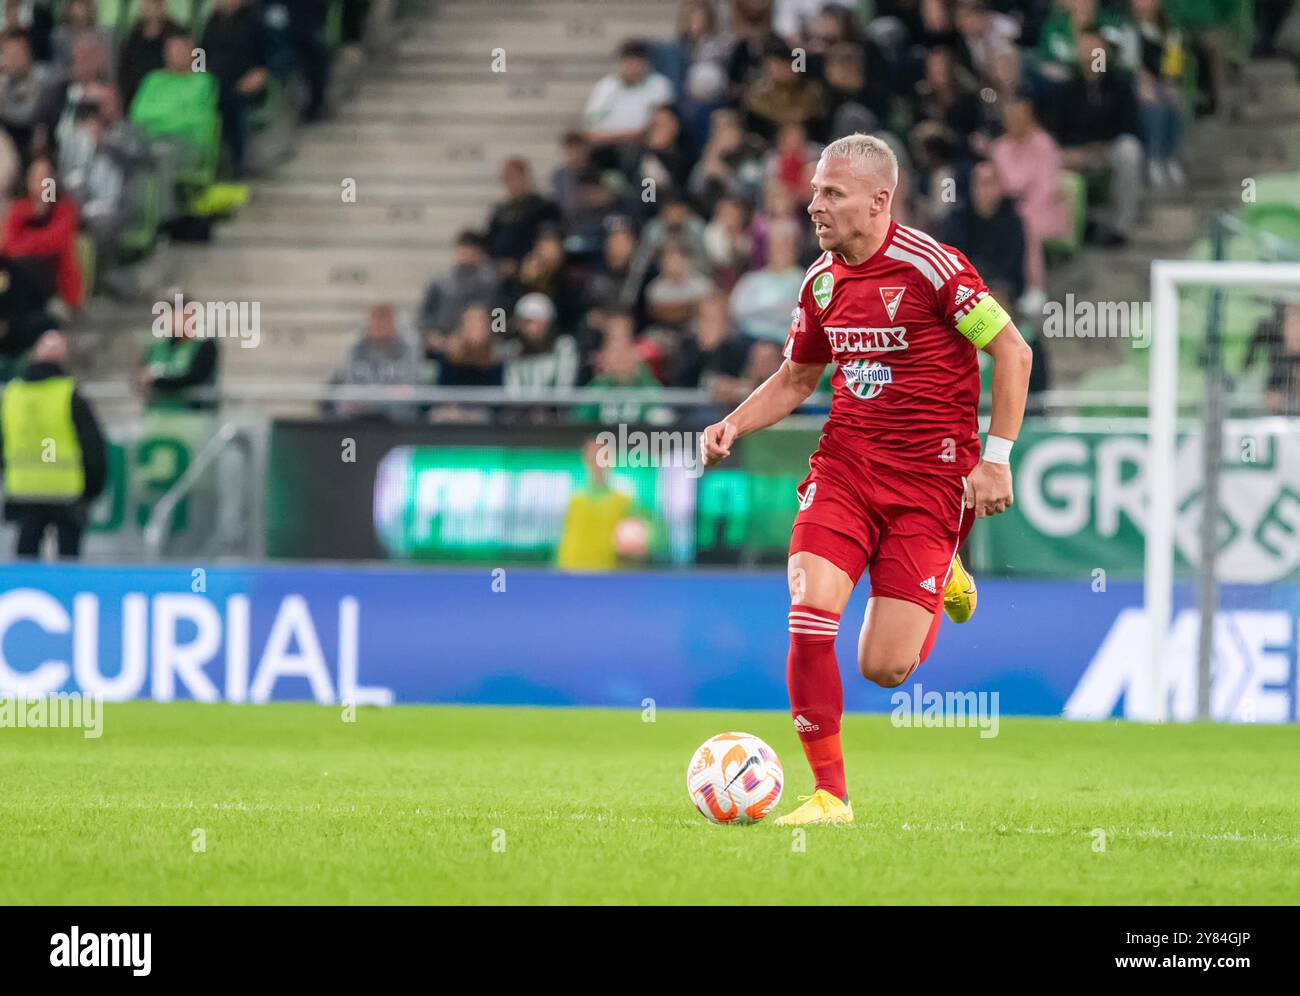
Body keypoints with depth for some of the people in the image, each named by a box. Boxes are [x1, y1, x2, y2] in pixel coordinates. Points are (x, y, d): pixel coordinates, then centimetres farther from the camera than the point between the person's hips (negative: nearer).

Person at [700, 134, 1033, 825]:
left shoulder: (928, 266, -13)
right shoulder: (821, 282, 6)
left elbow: (1012, 351, -8)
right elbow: (797, 377, 22)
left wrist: (997, 458, -11)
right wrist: (733, 426, 5)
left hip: (929, 477, -5)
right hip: (843, 466, 5)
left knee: (884, 669, -7)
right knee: (810, 614, -18)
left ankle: (943, 581, 28)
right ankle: (830, 795, -6)